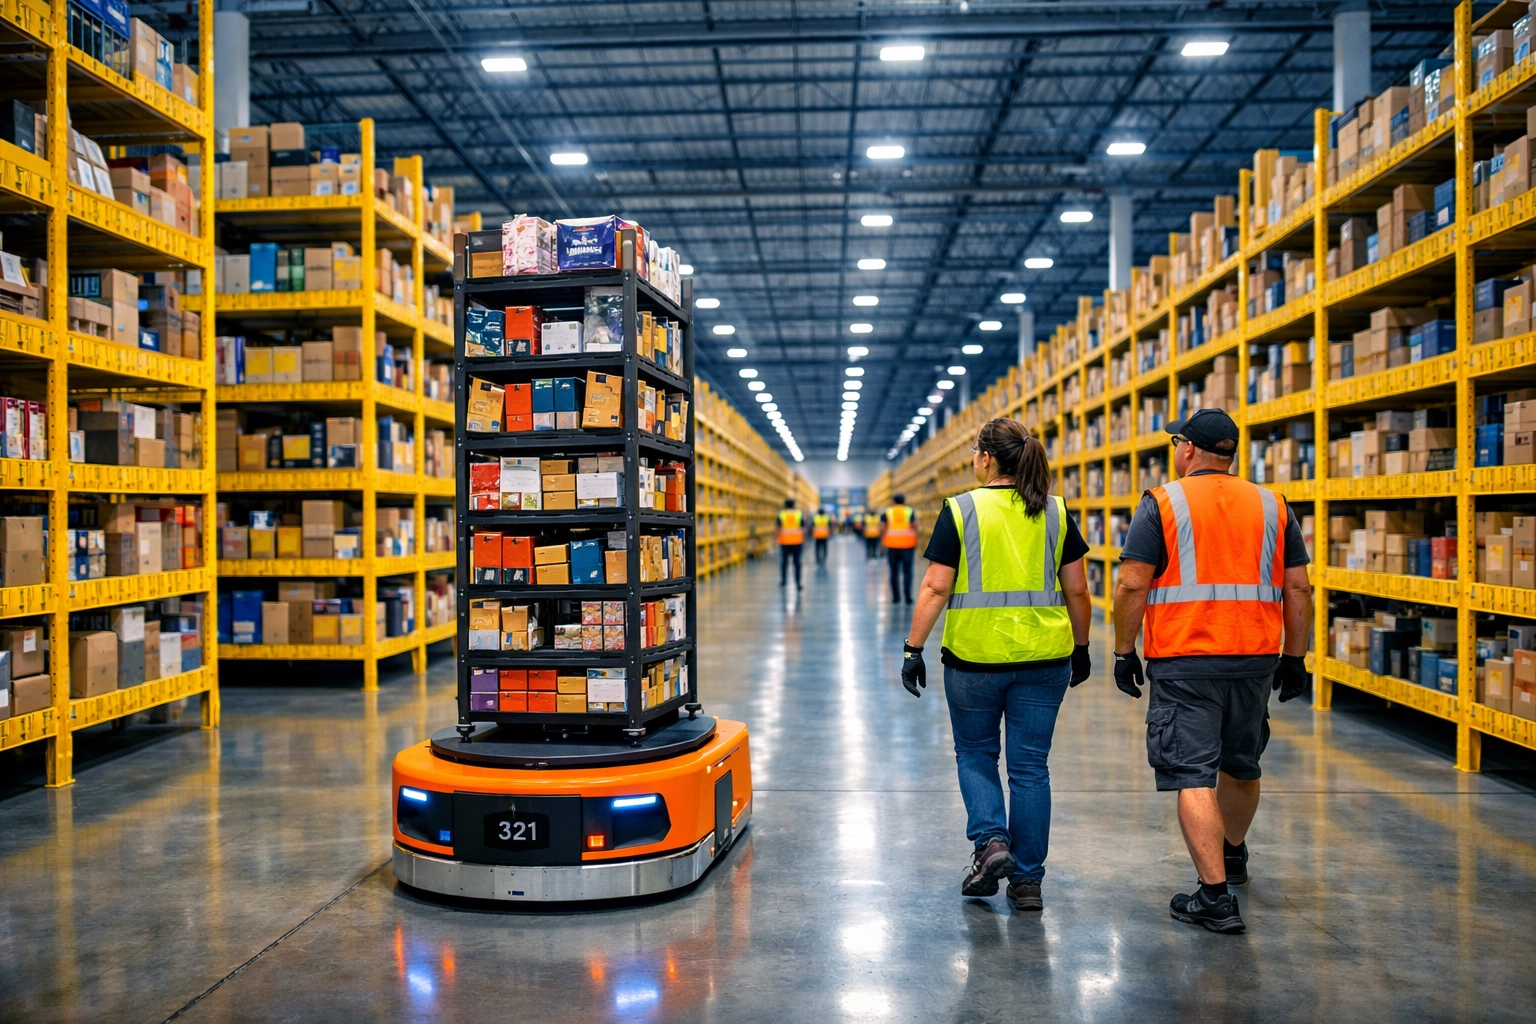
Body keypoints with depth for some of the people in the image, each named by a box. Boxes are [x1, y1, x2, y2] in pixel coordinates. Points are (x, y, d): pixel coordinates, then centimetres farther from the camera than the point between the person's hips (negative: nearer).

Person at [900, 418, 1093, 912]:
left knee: (975, 754, 19)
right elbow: (1077, 591, 5)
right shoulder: (1055, 512, 3)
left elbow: (935, 587, -8)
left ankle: (990, 841, 1)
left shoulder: (960, 510, -6)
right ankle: (1027, 881, 15)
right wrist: (1081, 647, 17)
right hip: (1043, 657, 2)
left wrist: (914, 648, -3)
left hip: (974, 656, -2)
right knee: (1030, 766, 10)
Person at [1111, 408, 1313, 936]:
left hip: (1184, 662, -5)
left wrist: (1123, 652, -1)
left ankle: (1215, 893, -7)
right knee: (1241, 766, 23)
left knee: (1193, 777, -2)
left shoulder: (1161, 504, -5)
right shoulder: (1272, 506, 8)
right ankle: (1233, 854, 45)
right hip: (1255, 659, 5)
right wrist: (1295, 657, 14)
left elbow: (1133, 585, -10)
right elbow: (1297, 588, 7)